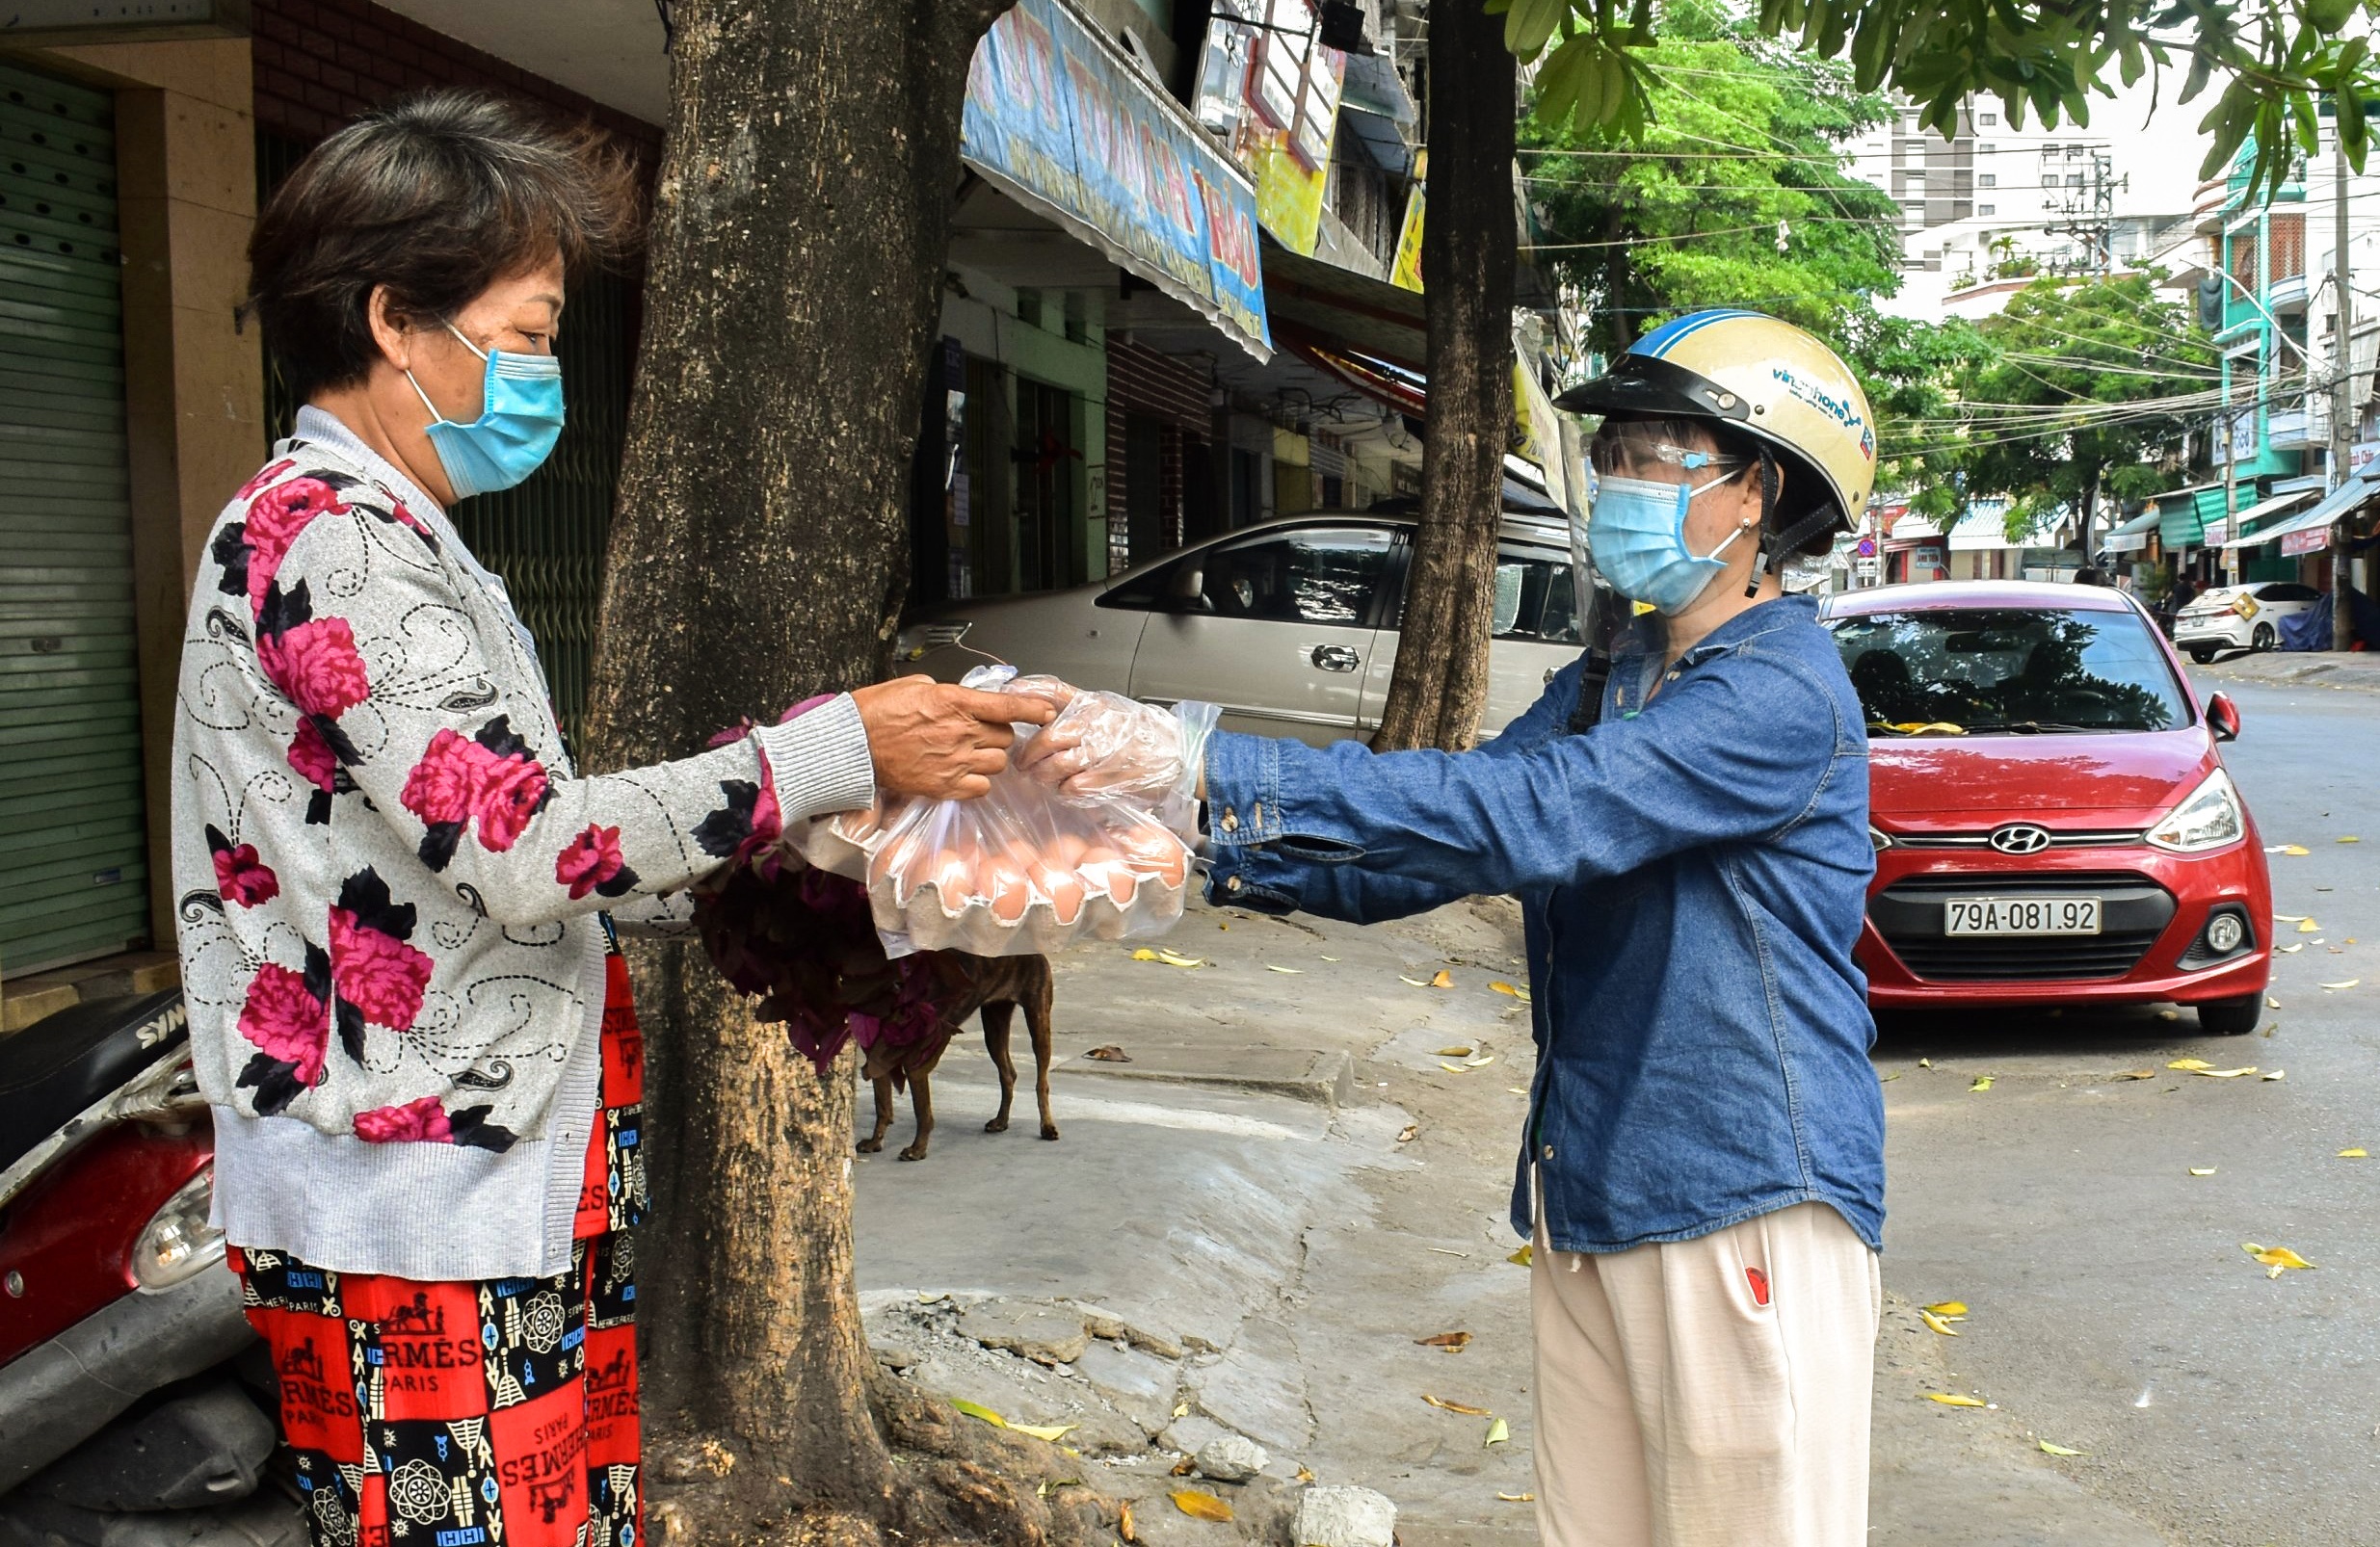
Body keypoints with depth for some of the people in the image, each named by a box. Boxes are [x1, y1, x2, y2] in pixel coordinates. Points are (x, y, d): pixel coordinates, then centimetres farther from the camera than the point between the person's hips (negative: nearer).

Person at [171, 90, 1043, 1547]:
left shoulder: (392, 539, 19)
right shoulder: (321, 536, -14)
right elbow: (527, 843, -21)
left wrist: (758, 874, 13)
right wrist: (841, 749, -16)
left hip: (513, 1192, 10)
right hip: (418, 1222, -10)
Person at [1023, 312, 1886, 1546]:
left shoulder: (1783, 692, -15)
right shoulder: (1601, 691, 15)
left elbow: (1528, 815, -28)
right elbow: (1423, 858, 8)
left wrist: (1216, 770, -32)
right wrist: (1201, 848, -7)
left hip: (1744, 1210, -8)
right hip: (1588, 1203, 8)